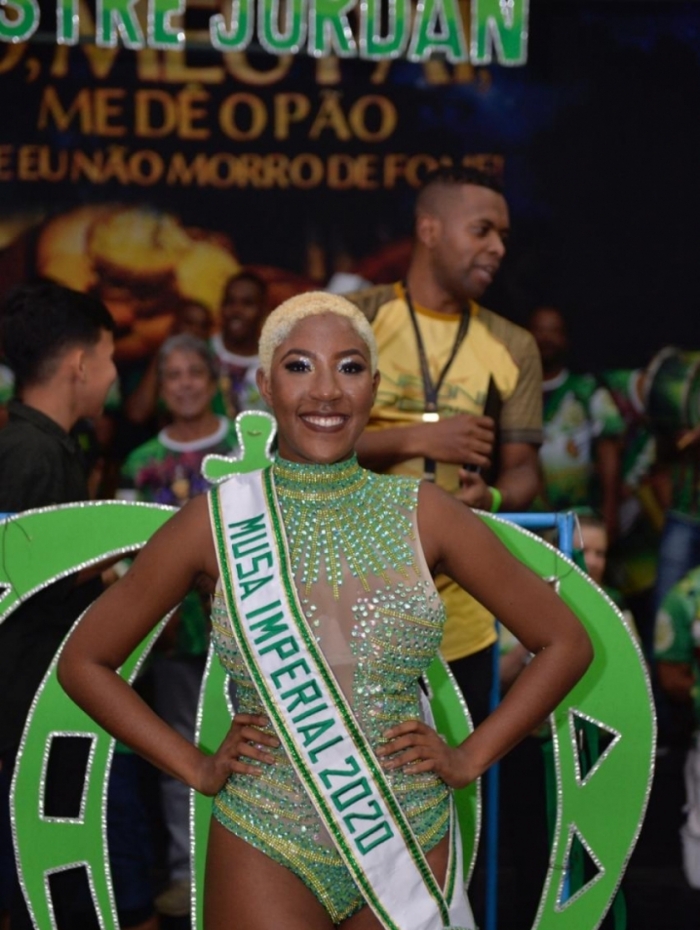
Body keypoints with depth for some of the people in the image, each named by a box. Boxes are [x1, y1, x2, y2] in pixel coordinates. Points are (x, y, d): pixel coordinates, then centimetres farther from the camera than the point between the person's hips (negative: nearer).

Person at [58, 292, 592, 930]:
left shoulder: (422, 513, 0)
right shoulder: (219, 520, -2)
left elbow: (566, 643, 8)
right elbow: (84, 661, 6)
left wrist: (470, 757, 0)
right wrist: (197, 768, -1)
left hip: (409, 844, 1)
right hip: (265, 848, -1)